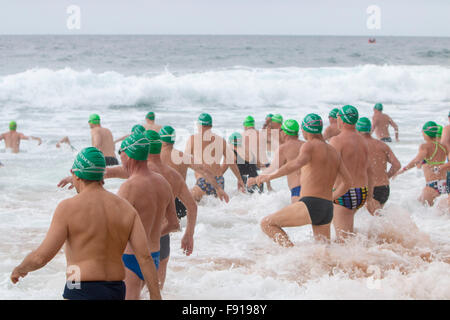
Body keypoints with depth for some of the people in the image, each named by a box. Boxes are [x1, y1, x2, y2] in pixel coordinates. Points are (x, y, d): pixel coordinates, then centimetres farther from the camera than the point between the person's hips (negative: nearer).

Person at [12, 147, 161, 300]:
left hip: (81, 294, -6)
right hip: (116, 293, 6)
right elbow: (145, 257, -2)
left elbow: (41, 257, -11)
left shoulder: (69, 208, -10)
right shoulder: (126, 208, 5)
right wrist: (156, 298, -1)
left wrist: (20, 269, 9)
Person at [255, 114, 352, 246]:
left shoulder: (310, 146, -5)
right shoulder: (334, 152, 18)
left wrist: (270, 176, -21)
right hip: (328, 210, 8)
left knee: (267, 223, 1)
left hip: (310, 205, -7)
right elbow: (347, 181, 19)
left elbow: (297, 163, -26)